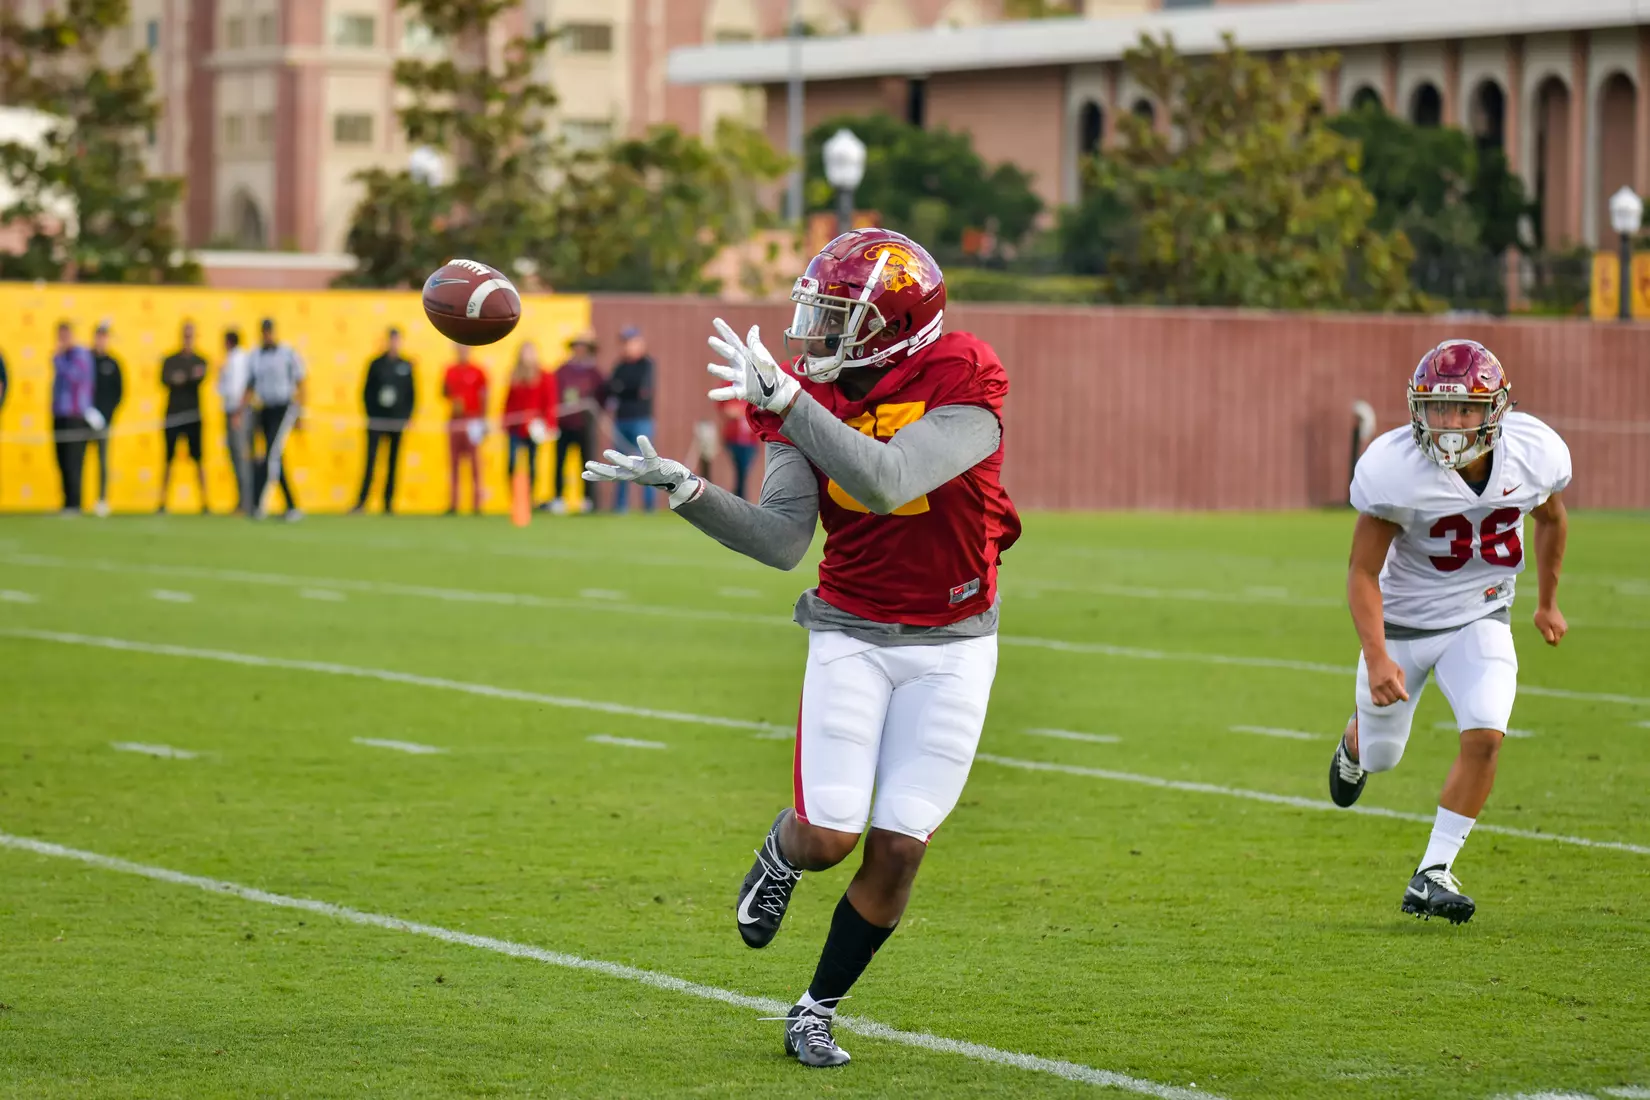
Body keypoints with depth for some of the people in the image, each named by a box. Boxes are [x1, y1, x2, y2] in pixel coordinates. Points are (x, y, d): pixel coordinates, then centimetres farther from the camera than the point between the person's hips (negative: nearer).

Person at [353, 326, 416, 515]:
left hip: (397, 421, 2)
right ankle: (361, 502, -9)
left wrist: (407, 416, -1)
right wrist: (371, 414, -7)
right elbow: (367, 391, 4)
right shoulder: (376, 365, 4)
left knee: (393, 463, 3)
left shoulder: (407, 366, 8)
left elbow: (412, 394, 9)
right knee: (370, 460, -9)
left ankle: (389, 503, 6)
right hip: (377, 421, -2)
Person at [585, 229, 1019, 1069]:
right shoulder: (812, 393, -5)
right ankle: (782, 851, 28)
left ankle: (816, 1011, 15)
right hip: (851, 634, 2)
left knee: (897, 848, -4)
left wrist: (782, 398, -38)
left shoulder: (962, 386, -19)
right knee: (828, 837, -10)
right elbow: (783, 541, -10)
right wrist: (685, 489, -24)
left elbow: (886, 483, -35)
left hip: (950, 644, -2)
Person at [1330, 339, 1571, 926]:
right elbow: (1363, 572, -18)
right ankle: (1354, 746, 55)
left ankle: (1432, 875, -10)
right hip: (1403, 620, -1)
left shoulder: (1534, 454, -18)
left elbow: (1551, 518, 7)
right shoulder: (1395, 470, -29)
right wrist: (1376, 658, -29)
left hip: (1480, 619, 1)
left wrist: (1547, 603, 18)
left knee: (1485, 736, -21)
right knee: (1381, 754, 15)